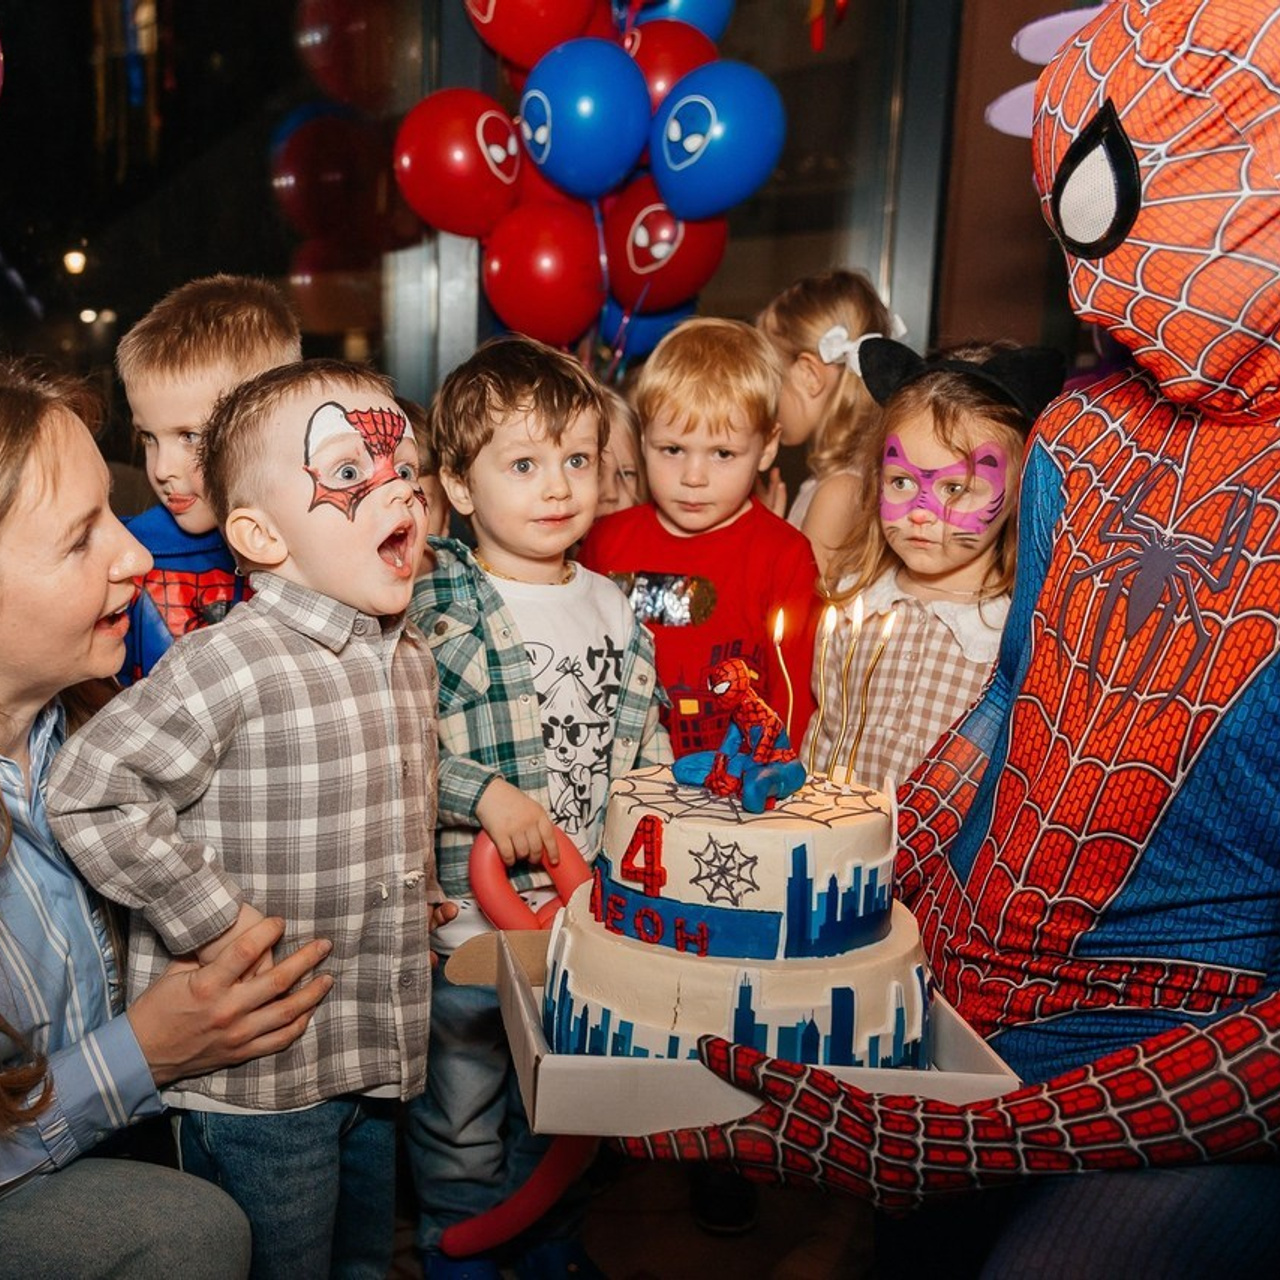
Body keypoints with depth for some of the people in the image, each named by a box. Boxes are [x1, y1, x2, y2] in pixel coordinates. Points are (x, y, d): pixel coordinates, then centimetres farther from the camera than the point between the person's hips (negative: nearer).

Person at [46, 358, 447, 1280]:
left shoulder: (411, 657, 3)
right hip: (256, 1070, -7)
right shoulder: (230, 666, -24)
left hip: (380, 1051, 7)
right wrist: (216, 922, -21)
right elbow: (90, 793, -24)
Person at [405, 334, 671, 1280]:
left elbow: (644, 742, 11)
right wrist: (486, 793, -27)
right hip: (467, 918, -4)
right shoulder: (432, 611, -15)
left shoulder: (614, 608, 3)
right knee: (463, 1123, 16)